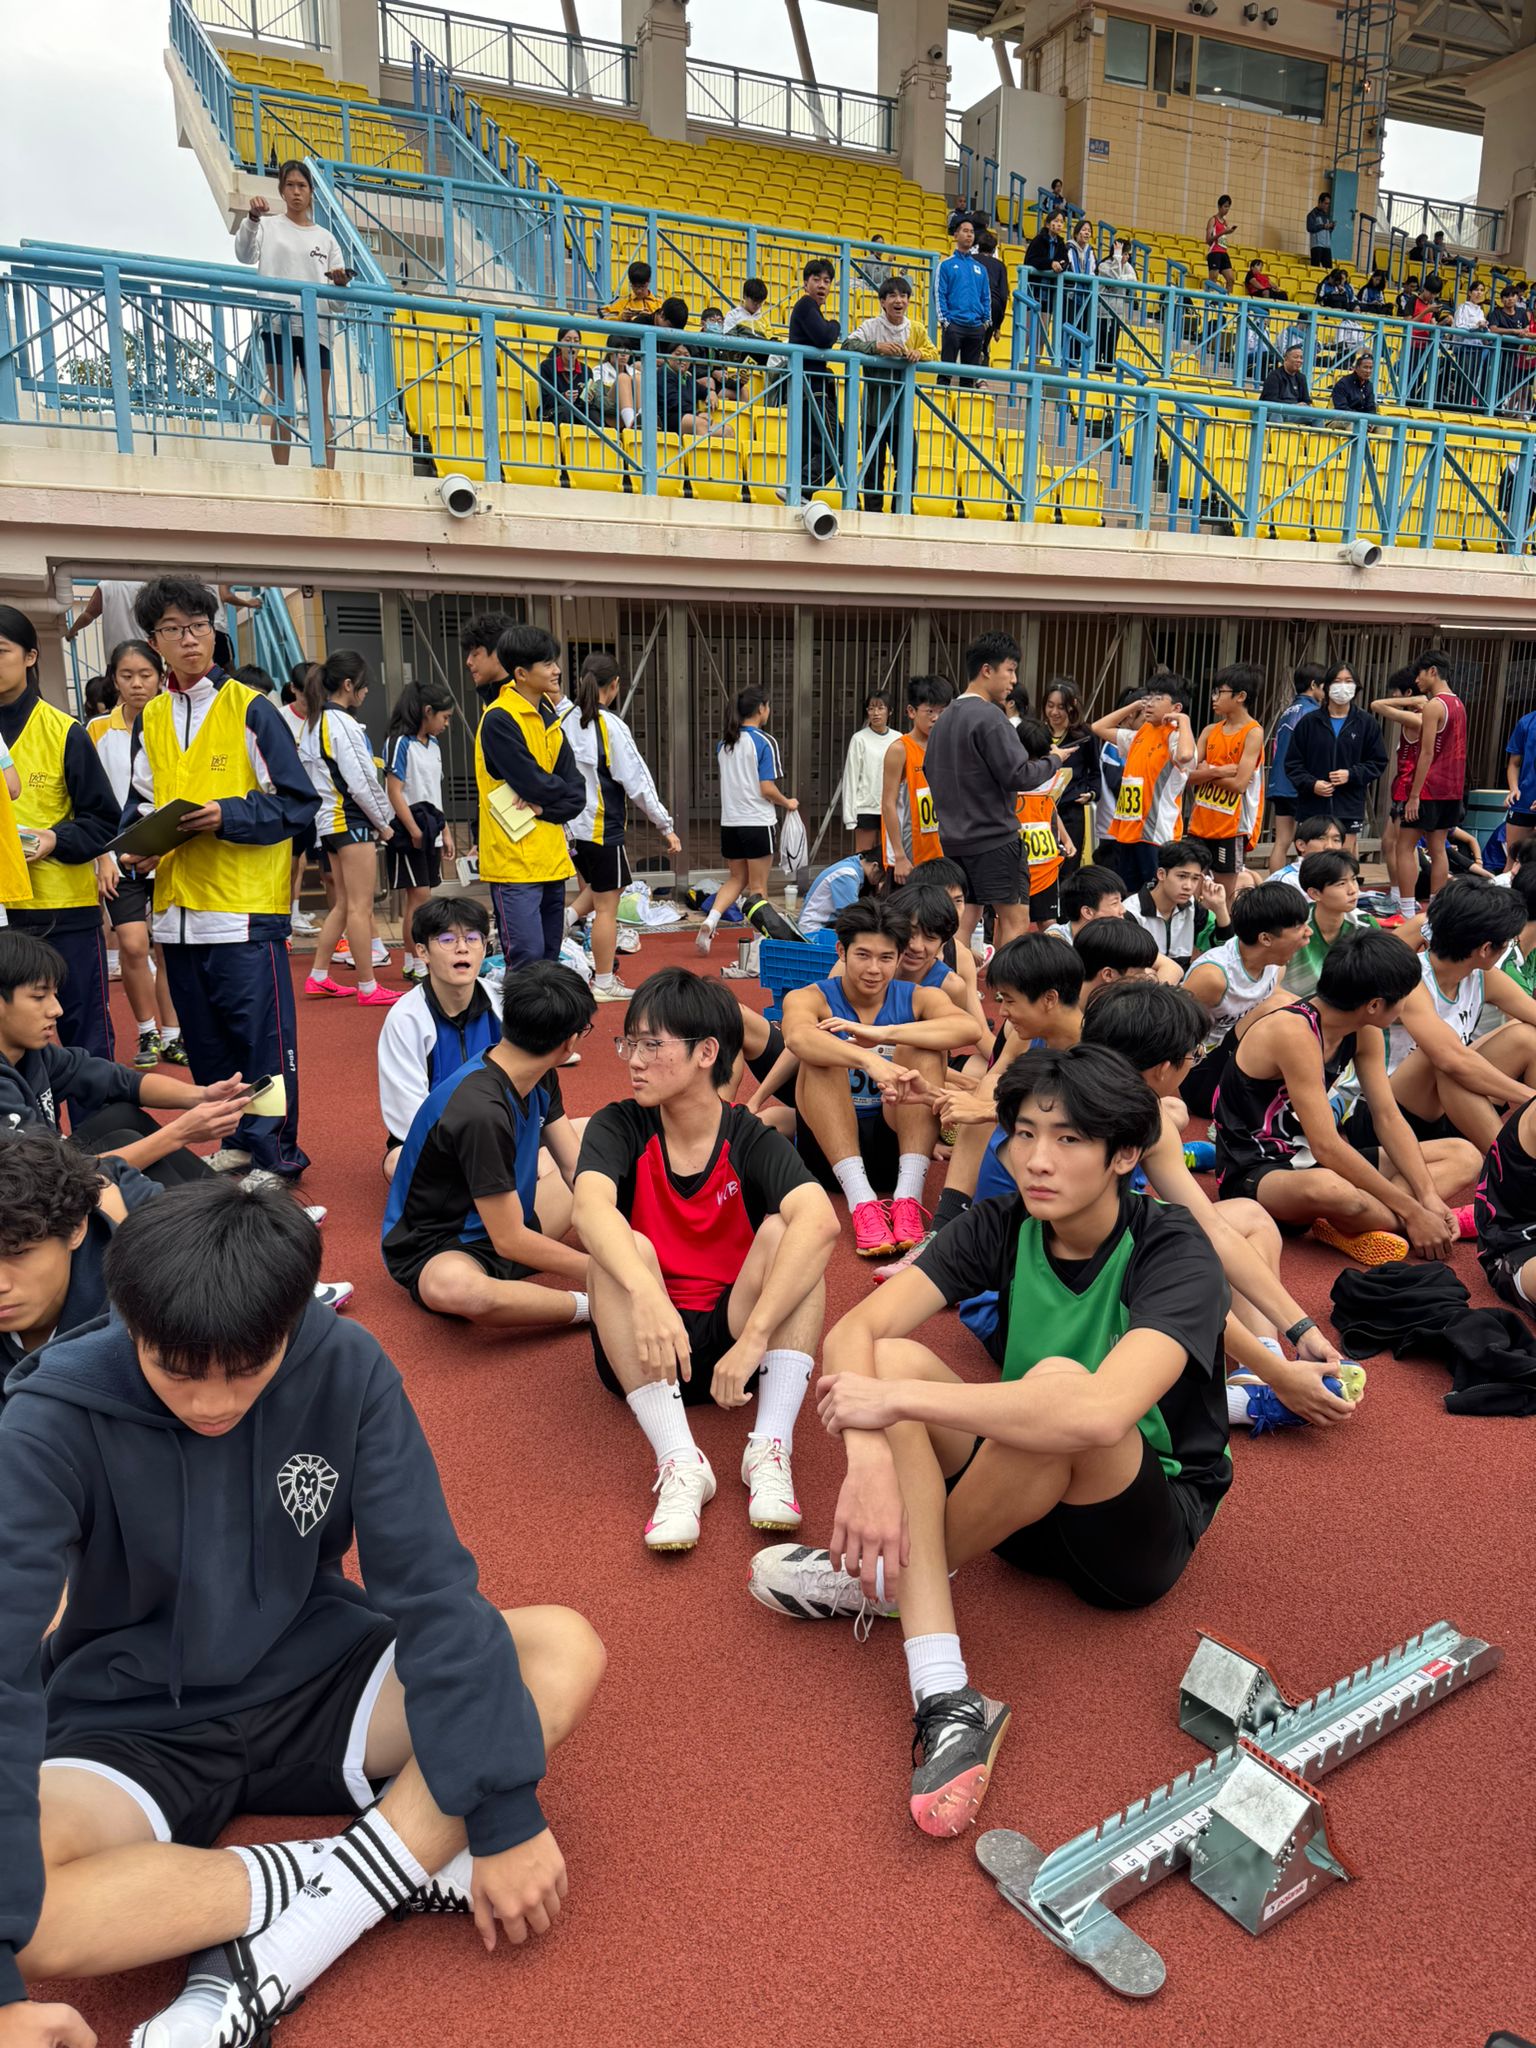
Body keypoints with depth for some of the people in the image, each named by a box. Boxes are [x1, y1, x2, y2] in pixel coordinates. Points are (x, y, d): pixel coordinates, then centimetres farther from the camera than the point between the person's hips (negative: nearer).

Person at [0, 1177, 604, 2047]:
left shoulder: (343, 1367, -17)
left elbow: (428, 1585, -17)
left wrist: (505, 1813, -21)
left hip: (312, 1684, 2)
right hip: (132, 1732, -1)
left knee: (567, 1649, -19)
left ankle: (264, 1964, -23)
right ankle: (400, 1865, -21)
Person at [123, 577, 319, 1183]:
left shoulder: (250, 708, -4)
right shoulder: (150, 719, 13)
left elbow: (297, 803, -6)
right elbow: (140, 802, 21)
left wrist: (227, 815, -17)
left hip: (246, 904, -6)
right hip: (177, 905, 6)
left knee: (262, 1036, -4)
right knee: (205, 1038, 13)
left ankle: (275, 1154, 7)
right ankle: (238, 1142, 26)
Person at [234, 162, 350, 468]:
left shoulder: (325, 237, 18)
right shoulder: (270, 226, 11)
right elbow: (245, 255, -7)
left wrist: (342, 282, -8)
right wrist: (252, 219, -23)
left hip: (317, 326, 2)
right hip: (279, 322, -2)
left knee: (320, 408, -1)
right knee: (282, 405, -2)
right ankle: (281, 475, -1)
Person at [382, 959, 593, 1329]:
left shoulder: (540, 1078, -4)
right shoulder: (480, 1111, -31)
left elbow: (577, 1168, -1)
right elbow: (509, 1241, -27)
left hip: (509, 1219, 9)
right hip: (436, 1254, -9)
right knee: (452, 1286, -45)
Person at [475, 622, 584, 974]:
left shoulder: (550, 718, 13)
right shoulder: (499, 719, -11)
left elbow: (576, 794, 8)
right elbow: (534, 781, -18)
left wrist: (544, 806, -10)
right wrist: (558, 791, 1)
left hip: (552, 860, 8)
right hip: (514, 862, -8)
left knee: (549, 960, 12)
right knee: (528, 959, -12)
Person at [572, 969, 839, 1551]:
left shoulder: (753, 1141, -9)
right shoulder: (618, 1127, -6)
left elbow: (821, 1221, -30)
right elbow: (591, 1208, -29)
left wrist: (752, 1338, -41)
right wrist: (646, 1295, -48)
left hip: (733, 1341, 0)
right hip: (642, 1350, 0)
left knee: (783, 1229, -23)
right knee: (623, 1247, -27)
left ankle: (770, 1448, -28)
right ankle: (679, 1461, -33)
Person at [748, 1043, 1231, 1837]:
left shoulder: (1174, 1254, -22)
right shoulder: (1002, 1227, -8)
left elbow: (1102, 1412, -42)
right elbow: (854, 1330, -18)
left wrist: (897, 1400, -37)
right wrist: (870, 1457, -38)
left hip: (1147, 1529, -5)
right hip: (1027, 1502, 5)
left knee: (1060, 1383, -36)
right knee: (893, 1356, -21)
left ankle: (875, 1576, -13)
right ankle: (947, 1700, -31)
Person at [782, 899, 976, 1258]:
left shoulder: (918, 999, 2)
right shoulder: (810, 998, -2)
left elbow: (969, 1028, -22)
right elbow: (798, 1038, -29)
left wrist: (883, 1034, -33)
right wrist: (868, 1059, -47)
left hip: (893, 1146, 1)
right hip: (827, 1146, -1)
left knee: (923, 1047, -18)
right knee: (822, 1055, -24)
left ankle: (908, 1197, -30)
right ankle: (861, 1200, -37)